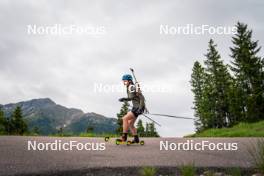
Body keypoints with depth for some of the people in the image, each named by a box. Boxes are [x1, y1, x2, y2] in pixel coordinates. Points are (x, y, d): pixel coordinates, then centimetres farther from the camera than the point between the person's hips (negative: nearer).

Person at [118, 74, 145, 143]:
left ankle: (124, 137, -9)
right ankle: (136, 139, 20)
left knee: (125, 118, -16)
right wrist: (124, 99, 6)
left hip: (139, 108, -10)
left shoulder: (133, 87, -19)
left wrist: (140, 108, -26)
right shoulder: (129, 88, 8)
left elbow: (142, 98, -21)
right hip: (135, 107, 10)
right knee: (130, 124, 11)